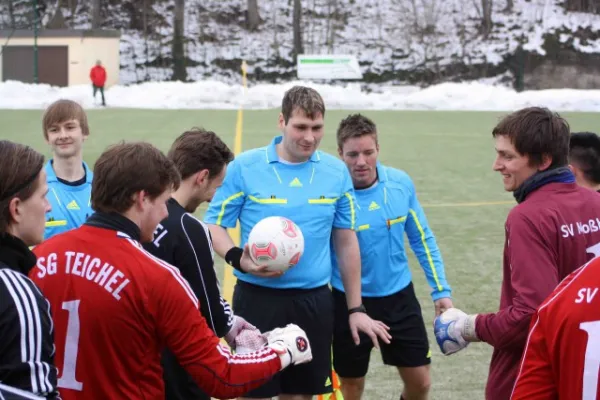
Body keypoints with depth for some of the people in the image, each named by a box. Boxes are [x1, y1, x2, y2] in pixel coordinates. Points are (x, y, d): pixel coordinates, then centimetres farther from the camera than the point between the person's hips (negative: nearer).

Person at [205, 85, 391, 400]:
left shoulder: (337, 172, 4)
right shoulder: (244, 167, -6)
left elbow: (346, 241, 10)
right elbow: (214, 224, -1)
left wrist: (355, 308, 10)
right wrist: (237, 258, -22)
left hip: (314, 301, 3)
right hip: (258, 298, -3)